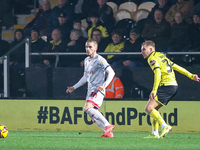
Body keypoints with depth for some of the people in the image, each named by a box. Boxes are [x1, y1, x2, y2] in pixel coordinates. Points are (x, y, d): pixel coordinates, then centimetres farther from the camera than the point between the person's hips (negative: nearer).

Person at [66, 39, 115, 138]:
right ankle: (108, 133, 4)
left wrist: (104, 85, -26)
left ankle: (108, 126, -28)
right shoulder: (86, 60, 17)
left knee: (88, 108, -27)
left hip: (98, 90, -9)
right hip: (90, 90, 9)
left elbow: (111, 72, -15)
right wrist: (74, 87, 29)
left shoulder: (99, 60, -9)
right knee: (93, 114, 3)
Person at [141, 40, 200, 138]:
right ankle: (154, 133, 10)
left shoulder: (152, 58, -5)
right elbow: (176, 67, 25)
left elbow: (158, 74, -18)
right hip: (174, 85, 10)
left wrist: (154, 91, -24)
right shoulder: (161, 56, 23)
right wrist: (191, 76, 26)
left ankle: (165, 126, -22)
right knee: (153, 109, 14)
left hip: (166, 85, -10)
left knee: (149, 108, -13)